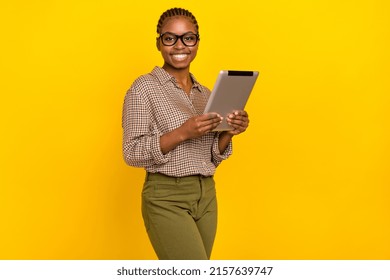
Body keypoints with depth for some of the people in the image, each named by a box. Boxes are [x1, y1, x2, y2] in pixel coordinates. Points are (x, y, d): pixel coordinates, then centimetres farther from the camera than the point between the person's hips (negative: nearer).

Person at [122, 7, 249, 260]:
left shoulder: (205, 94, 12)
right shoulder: (144, 87, -6)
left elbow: (212, 157, 14)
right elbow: (132, 153, -12)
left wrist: (228, 133, -6)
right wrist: (182, 132, -23)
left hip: (206, 196, 7)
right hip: (167, 199, -6)